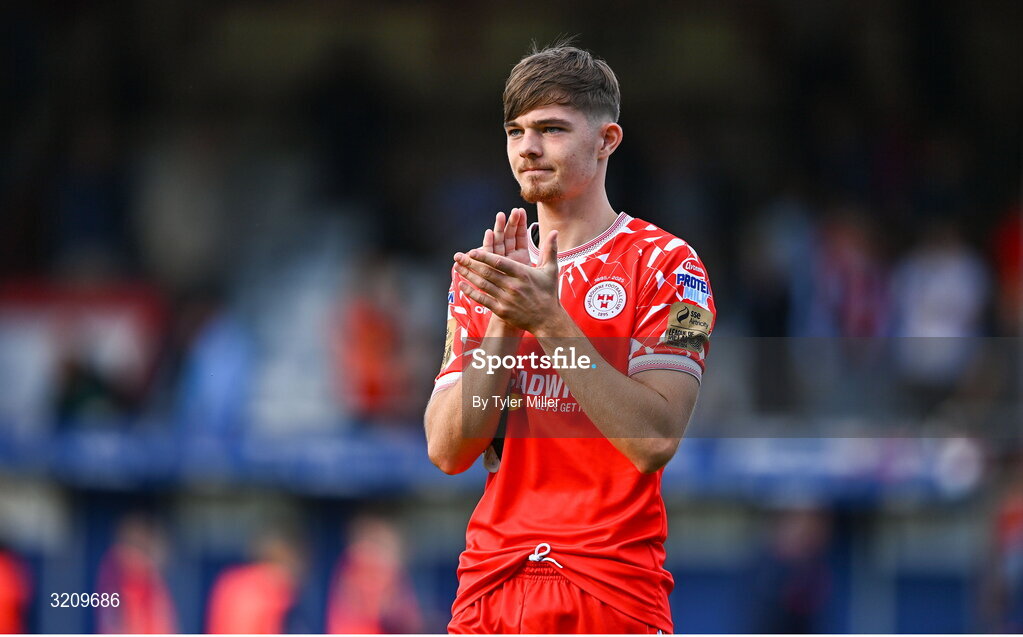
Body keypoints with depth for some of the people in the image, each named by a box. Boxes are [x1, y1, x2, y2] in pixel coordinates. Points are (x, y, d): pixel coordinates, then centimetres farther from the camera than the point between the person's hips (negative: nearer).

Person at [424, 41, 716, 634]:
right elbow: (449, 450, 2)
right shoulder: (483, 272, 11)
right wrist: (502, 324, -11)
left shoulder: (665, 265, -3)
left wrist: (549, 320, -20)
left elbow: (655, 441, -16)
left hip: (612, 583, -4)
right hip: (491, 580, 4)